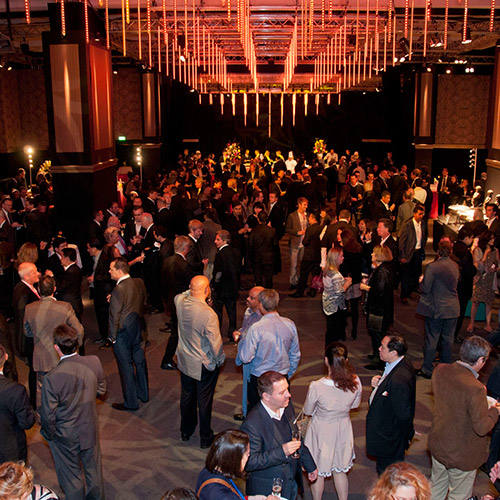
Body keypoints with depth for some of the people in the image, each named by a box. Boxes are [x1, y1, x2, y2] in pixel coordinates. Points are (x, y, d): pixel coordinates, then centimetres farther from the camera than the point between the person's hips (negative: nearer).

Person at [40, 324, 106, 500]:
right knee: (93, 470, 26)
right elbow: (101, 390, -1)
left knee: (71, 476, 20)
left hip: (65, 437, -4)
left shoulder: (52, 378, -30)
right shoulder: (94, 362, -20)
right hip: (90, 430, 4)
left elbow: (48, 416, -19)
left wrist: (49, 434, 0)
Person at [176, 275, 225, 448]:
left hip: (184, 361, 6)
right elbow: (215, 343, -22)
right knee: (204, 401, 12)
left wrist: (192, 291, 7)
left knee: (187, 396, 23)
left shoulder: (180, 302, -13)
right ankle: (205, 437, 28)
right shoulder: (208, 314, -31)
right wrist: (219, 360, -5)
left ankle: (186, 431, 41)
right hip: (204, 365, -6)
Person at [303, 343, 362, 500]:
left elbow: (307, 411, -12)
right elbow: (355, 404, 0)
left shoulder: (316, 387, -31)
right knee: (340, 471, 25)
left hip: (321, 431, -3)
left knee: (317, 473, 21)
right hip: (343, 429, 3)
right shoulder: (355, 382, -22)